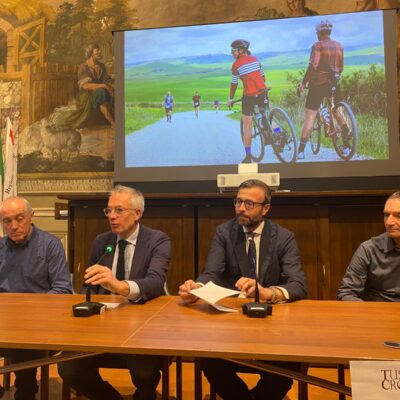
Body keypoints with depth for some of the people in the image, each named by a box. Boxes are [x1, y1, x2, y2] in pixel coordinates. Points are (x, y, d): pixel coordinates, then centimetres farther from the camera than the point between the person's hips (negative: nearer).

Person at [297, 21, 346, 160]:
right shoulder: (339, 46, 9)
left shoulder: (317, 45, -8)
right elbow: (340, 67, 14)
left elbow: (312, 66, -17)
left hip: (318, 84, -5)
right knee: (337, 111, 21)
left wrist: (303, 83, -11)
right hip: (334, 84, 5)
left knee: (310, 117, -3)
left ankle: (301, 151, -5)